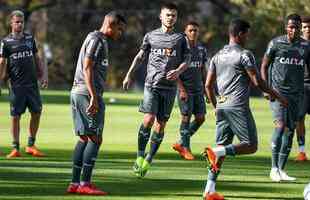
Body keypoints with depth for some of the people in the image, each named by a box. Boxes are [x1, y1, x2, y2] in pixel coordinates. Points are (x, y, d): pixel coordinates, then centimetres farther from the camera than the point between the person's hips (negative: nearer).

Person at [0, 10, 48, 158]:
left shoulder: (30, 39, 12)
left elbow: (37, 58, 18)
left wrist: (42, 76, 10)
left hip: (32, 83, 4)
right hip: (16, 84, -4)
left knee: (36, 113, 0)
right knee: (15, 116, -2)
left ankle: (31, 145, 12)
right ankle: (16, 148, 4)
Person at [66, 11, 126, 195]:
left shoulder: (99, 40, 21)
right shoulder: (96, 40, -10)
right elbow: (87, 69, -18)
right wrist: (94, 97, -23)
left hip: (78, 92, 10)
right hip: (88, 93, -10)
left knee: (84, 139, 10)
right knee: (95, 139, -9)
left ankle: (75, 184, 9)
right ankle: (85, 184, -12)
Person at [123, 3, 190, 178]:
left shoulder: (180, 38, 10)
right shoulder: (151, 36, 10)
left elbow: (187, 60, 7)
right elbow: (140, 56, 16)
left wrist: (178, 71, -14)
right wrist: (129, 75, 8)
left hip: (169, 87, 1)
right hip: (152, 84, -1)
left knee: (161, 124, 0)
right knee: (149, 119, -16)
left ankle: (149, 160, 11)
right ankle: (140, 156, -4)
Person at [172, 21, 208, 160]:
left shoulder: (202, 49, 11)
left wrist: (206, 89, 13)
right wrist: (182, 89, -15)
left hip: (198, 89, 6)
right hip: (185, 89, -6)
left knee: (200, 118, 2)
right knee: (186, 117, -4)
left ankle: (181, 144, 15)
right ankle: (185, 148, 6)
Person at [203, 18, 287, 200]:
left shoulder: (218, 56, 16)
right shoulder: (245, 55, -6)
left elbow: (208, 85, 16)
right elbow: (257, 82, -9)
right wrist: (277, 96, 3)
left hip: (222, 106, 8)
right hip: (238, 107, -8)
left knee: (222, 147, 10)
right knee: (250, 146, -3)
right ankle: (216, 151, -24)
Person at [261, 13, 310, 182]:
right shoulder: (276, 43, -1)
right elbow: (264, 66, 5)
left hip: (296, 94, 4)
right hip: (277, 92, -4)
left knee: (290, 130, 4)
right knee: (280, 125, -17)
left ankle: (281, 170, 12)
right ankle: (274, 168, -10)